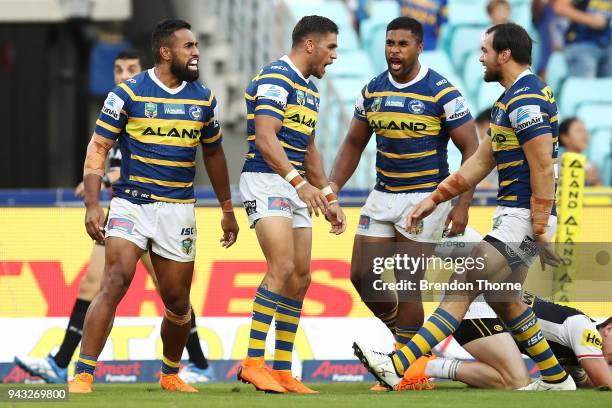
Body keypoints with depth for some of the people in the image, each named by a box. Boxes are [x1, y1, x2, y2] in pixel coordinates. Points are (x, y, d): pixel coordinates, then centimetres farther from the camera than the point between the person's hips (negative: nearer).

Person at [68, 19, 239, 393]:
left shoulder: (204, 99, 8)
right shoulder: (129, 94, -4)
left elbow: (213, 154, 21)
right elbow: (98, 148, -3)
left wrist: (228, 209, 22)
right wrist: (92, 205, -13)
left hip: (179, 209, 4)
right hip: (130, 204, -4)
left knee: (178, 302, 8)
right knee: (115, 284, -19)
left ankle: (170, 375, 31)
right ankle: (82, 376, -19)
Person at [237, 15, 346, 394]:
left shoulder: (310, 88, 19)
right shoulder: (275, 78, -12)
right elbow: (266, 139, -23)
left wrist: (329, 198, 23)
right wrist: (300, 183, -32)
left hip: (297, 188, 10)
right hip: (266, 181, -10)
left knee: (300, 280, 5)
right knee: (282, 268, -21)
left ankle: (282, 371, 9)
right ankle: (253, 363, -21)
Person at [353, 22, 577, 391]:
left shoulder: (526, 99, -17)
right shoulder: (512, 98, 17)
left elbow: (543, 170, -21)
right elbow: (481, 161, 21)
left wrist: (540, 233, -22)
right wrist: (434, 200, 17)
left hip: (523, 219, -10)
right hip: (513, 215, 10)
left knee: (463, 288, -13)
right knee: (502, 298, 18)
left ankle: (399, 367, -16)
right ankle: (556, 379, 24)